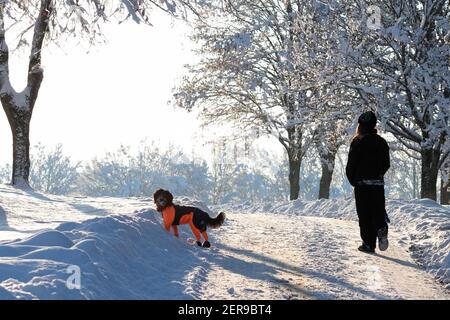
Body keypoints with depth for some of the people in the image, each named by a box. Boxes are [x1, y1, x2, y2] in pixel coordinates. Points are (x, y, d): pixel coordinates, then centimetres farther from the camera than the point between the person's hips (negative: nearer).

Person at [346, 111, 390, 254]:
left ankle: (369, 244, -1)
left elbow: (351, 164, -7)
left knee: (364, 214, 2)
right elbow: (386, 164, 12)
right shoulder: (382, 142, 9)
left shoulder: (358, 141, -6)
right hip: (379, 183, 4)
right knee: (378, 211, 10)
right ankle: (381, 229, -20)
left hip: (362, 183, -4)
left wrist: (352, 180, 7)